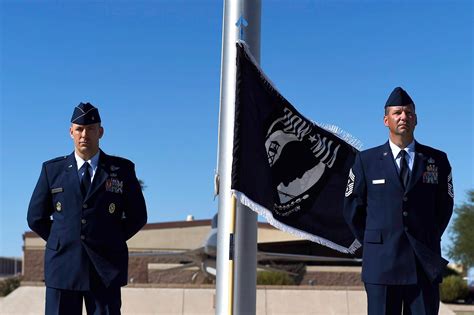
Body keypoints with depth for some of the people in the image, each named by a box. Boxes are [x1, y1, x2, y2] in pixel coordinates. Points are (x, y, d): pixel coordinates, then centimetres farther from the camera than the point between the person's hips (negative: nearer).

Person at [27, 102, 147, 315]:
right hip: (63, 266, 1)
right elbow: (36, 217, 13)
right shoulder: (52, 170, 9)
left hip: (106, 268, -1)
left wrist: (111, 242, 4)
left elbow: (137, 216, 10)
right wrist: (62, 241, 6)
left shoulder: (122, 169, 6)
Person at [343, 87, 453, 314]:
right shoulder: (366, 161, 5)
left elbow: (444, 206, 17)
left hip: (425, 262, 1)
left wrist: (429, 242, 13)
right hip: (382, 263, -1)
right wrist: (372, 244, 10)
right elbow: (352, 209, 11)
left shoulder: (437, 160, 8)